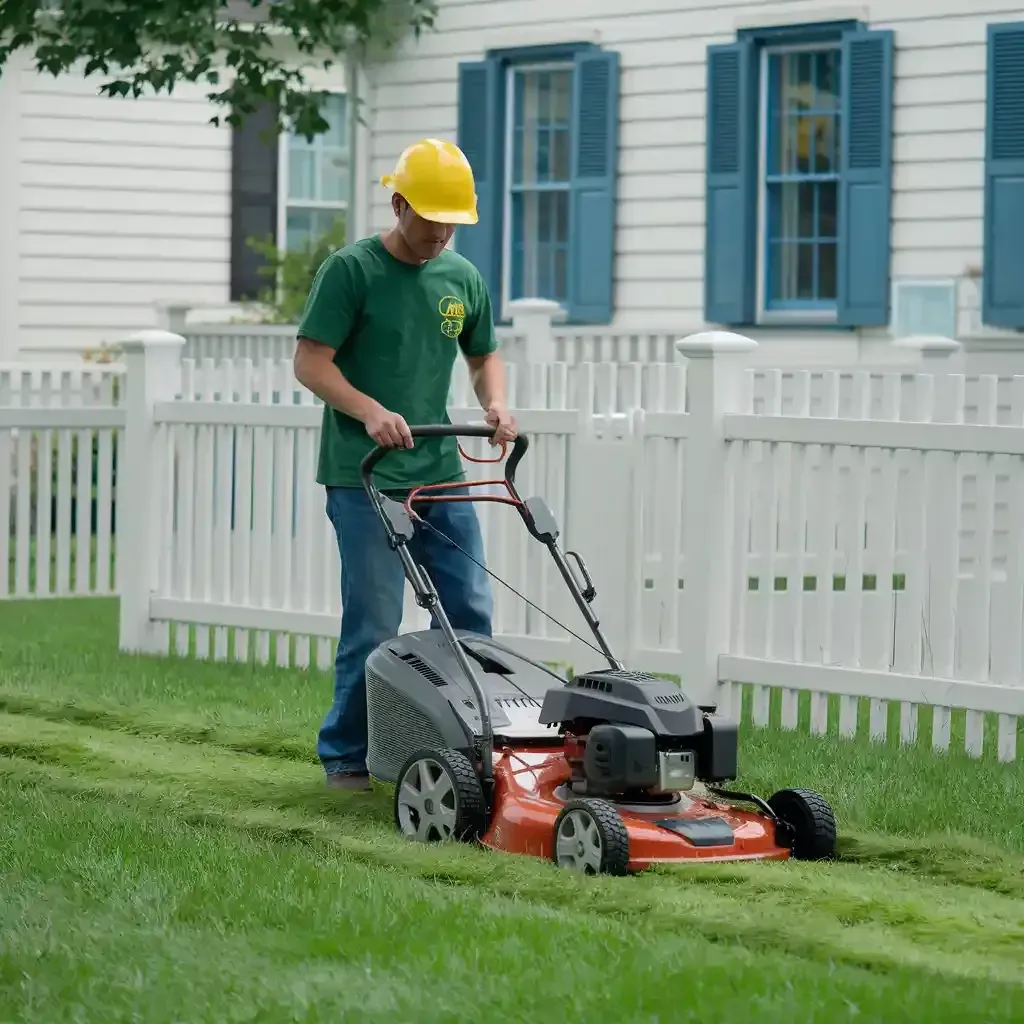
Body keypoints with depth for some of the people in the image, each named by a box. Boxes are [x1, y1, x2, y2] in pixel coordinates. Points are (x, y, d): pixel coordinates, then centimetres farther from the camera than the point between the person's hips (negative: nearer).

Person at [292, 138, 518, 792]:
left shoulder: (463, 278, 11)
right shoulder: (352, 270, -6)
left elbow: (484, 354, 23)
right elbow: (311, 363, -8)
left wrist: (496, 404, 3)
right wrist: (371, 412, -22)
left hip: (441, 474, 6)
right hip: (364, 479, -6)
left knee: (471, 616, 4)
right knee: (375, 626, -5)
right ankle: (346, 757, 8)